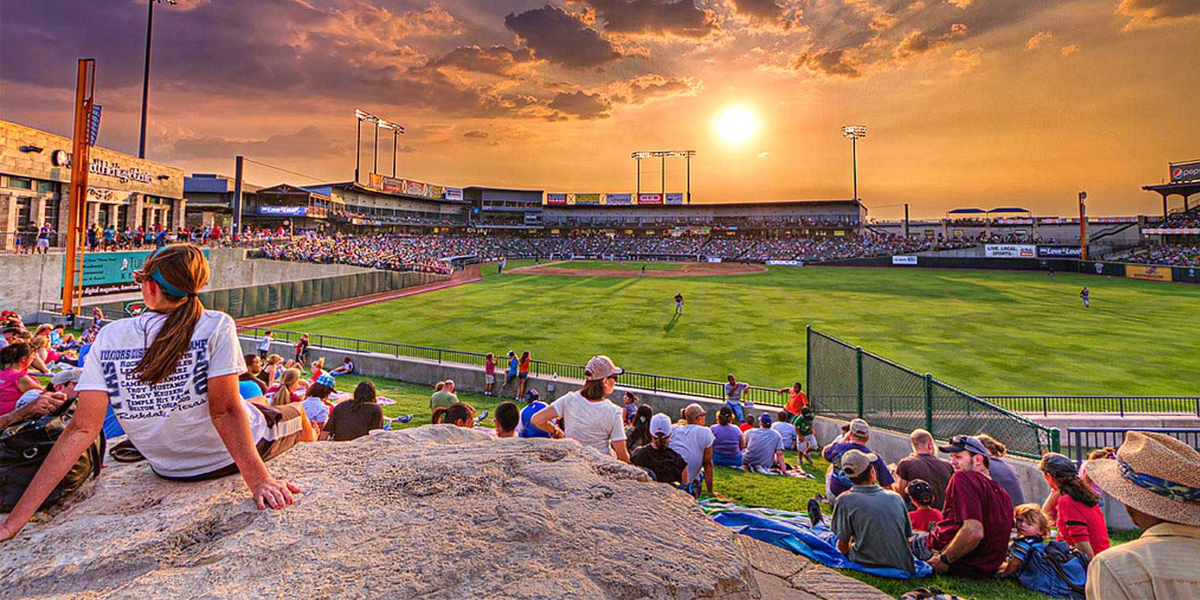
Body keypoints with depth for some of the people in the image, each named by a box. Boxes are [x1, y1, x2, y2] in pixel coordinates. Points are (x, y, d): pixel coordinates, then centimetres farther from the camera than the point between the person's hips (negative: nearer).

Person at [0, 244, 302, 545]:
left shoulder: (109, 337, -11)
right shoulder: (216, 326, -22)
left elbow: (81, 429, -13)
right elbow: (225, 411, -25)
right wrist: (259, 481, -23)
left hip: (169, 469, 5)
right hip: (229, 458, -5)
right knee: (296, 412, 24)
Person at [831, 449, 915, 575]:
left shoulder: (844, 500, -12)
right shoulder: (896, 497, 0)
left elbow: (843, 545, -9)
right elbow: (908, 537, 9)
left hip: (869, 565, -4)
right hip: (902, 567, 4)